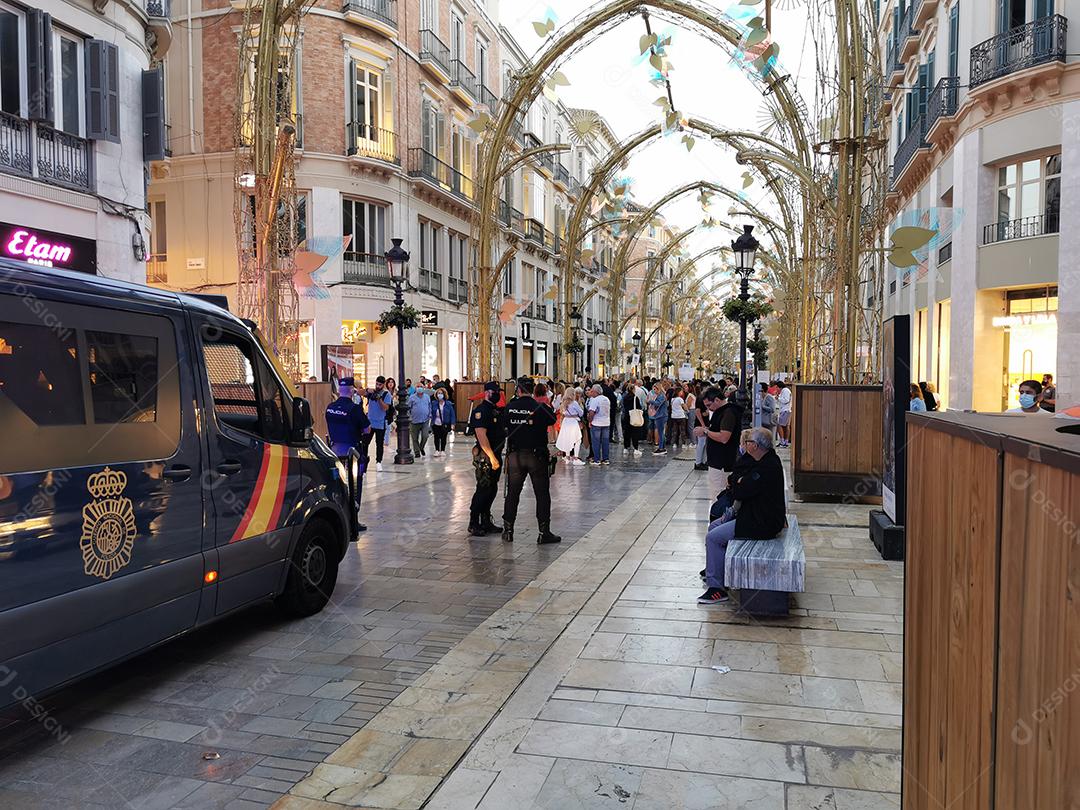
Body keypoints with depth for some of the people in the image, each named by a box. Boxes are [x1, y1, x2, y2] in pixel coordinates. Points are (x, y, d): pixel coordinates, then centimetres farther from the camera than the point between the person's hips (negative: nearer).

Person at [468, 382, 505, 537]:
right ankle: (473, 524, 3)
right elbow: (482, 436, -21)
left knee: (492, 489, 13)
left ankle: (486, 521, 21)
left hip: (496, 455, 9)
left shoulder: (497, 410, 15)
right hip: (485, 457, -9)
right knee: (483, 490, -5)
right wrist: (492, 457, -23)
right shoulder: (481, 410, -14)